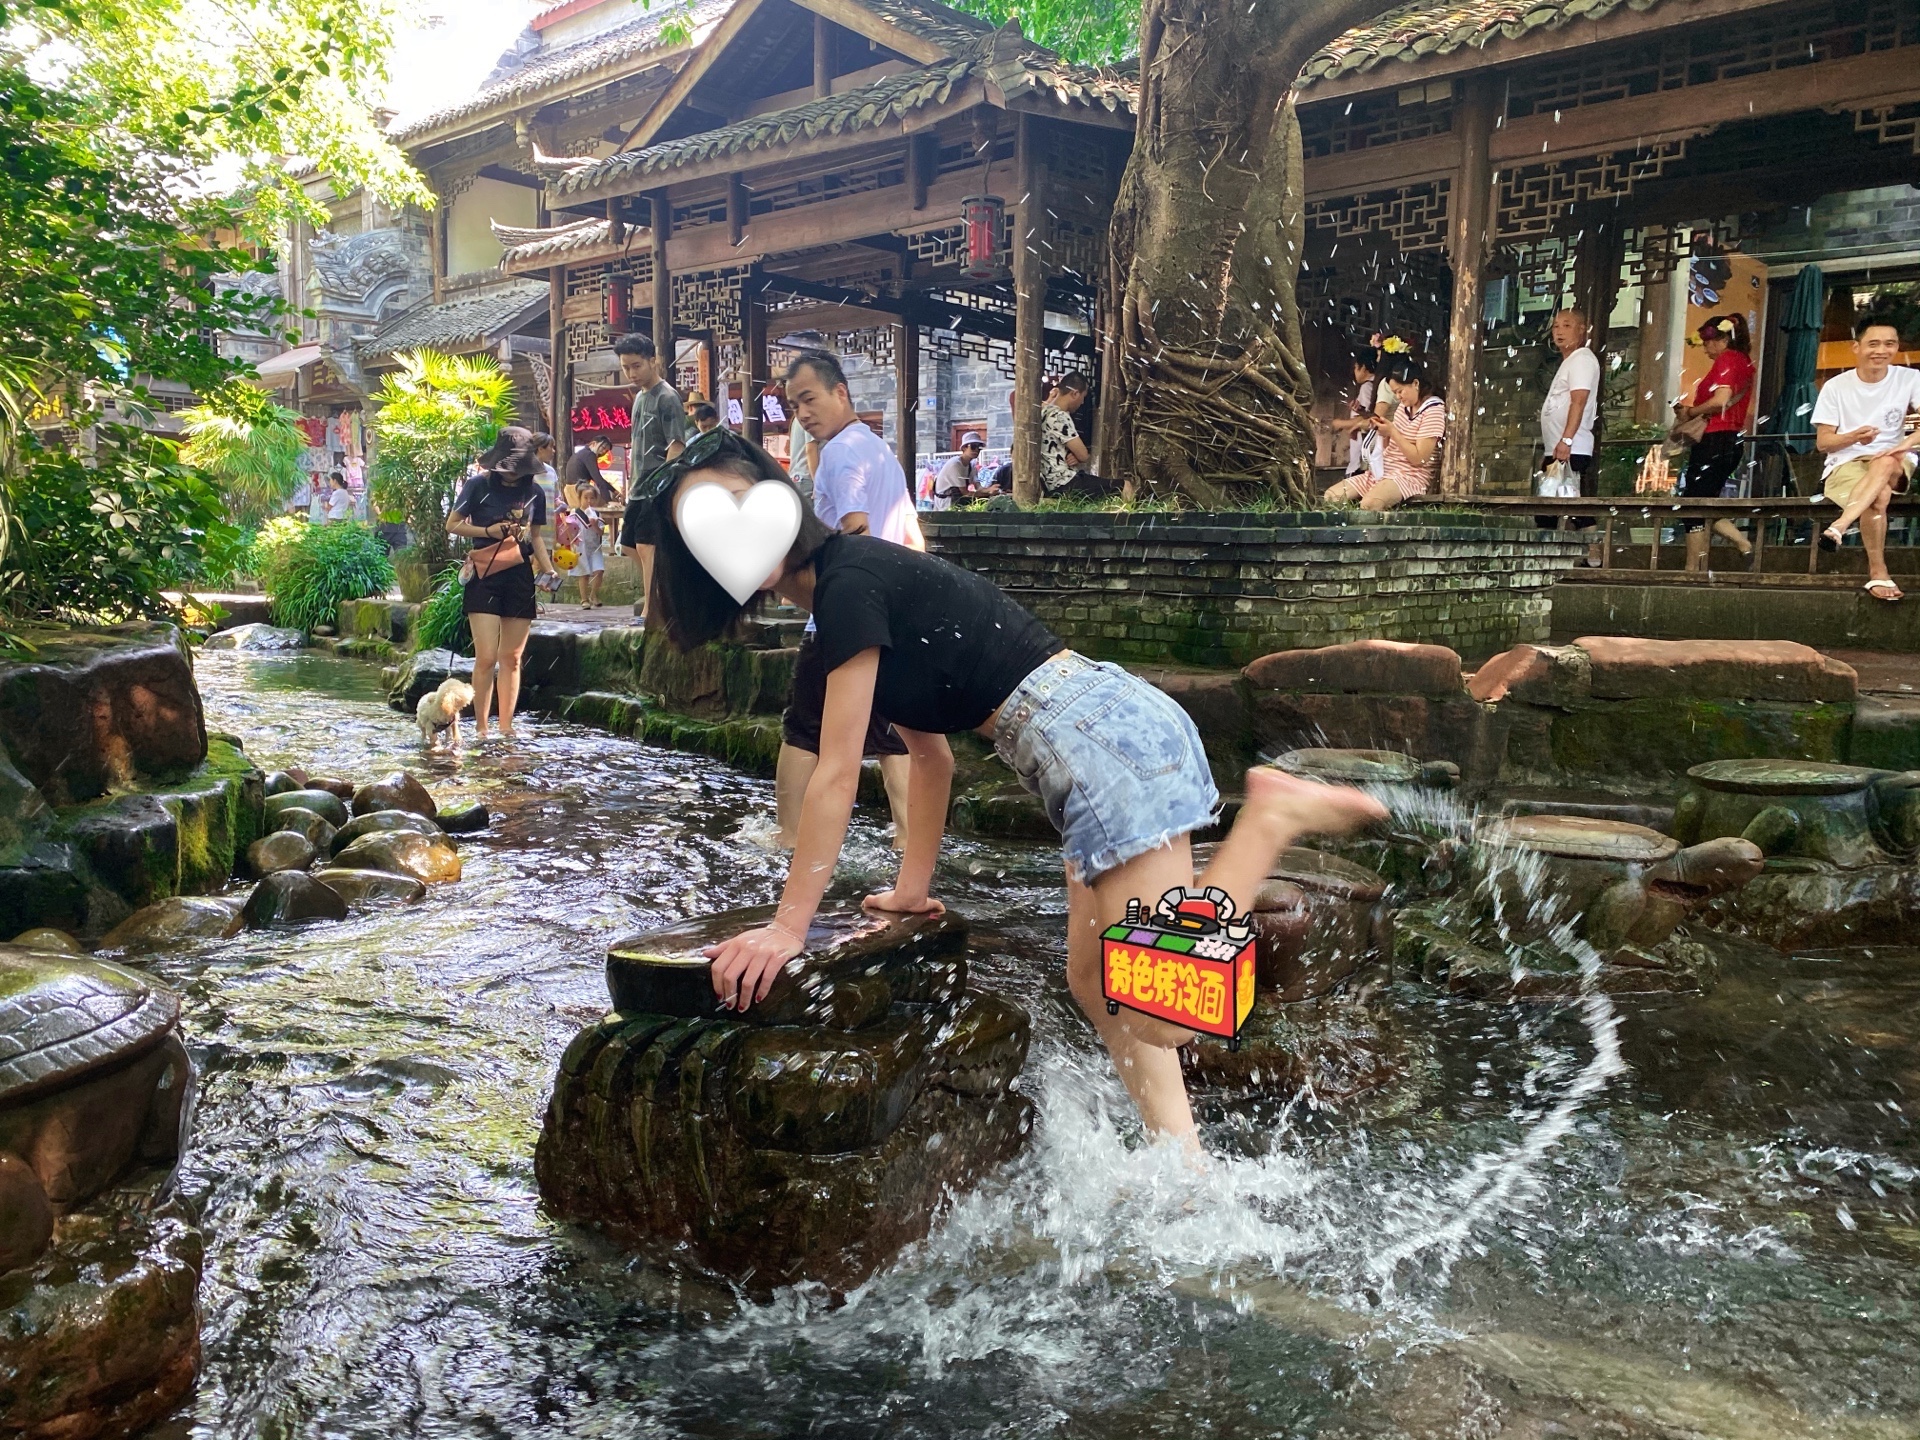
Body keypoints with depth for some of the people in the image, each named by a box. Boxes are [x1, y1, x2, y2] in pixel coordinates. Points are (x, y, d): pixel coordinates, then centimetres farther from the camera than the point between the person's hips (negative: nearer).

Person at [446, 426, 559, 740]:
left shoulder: (534, 492, 8)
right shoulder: (478, 486, -2)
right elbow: (452, 525, 3)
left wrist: (548, 569, 4)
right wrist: (490, 531, -12)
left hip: (520, 578, 3)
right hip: (485, 577, -3)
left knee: (512, 658, 6)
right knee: (486, 657, -9)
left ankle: (506, 726, 12)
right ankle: (480, 726, 1)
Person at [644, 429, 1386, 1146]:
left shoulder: (848, 580, -10)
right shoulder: (860, 580, 19)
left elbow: (837, 775, -10)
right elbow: (930, 755, 23)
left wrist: (788, 924, -5)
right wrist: (913, 888, 26)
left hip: (1103, 737, -10)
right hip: (1108, 734, 10)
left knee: (1163, 1012, -11)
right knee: (1095, 981, 17)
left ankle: (1275, 816, -5)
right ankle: (1183, 1162, 24)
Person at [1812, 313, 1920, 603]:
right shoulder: (1835, 387, -1)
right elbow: (1822, 442, 0)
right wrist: (1853, 437, -21)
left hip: (1893, 464, 1)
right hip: (1844, 465, -1)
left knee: (1886, 462, -37)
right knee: (1878, 496, -34)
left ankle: (1839, 527, -48)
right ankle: (1878, 573, -26)